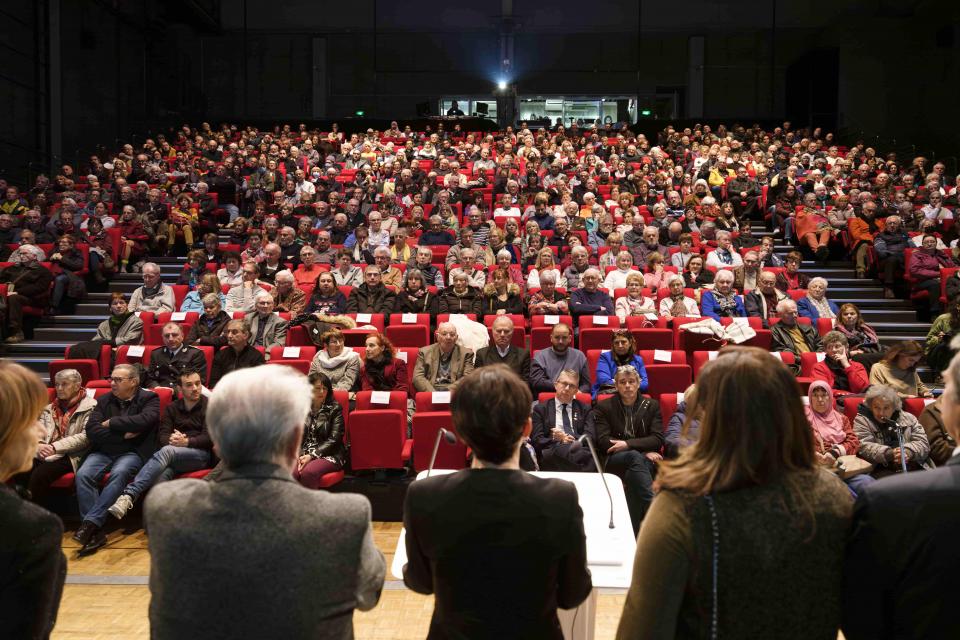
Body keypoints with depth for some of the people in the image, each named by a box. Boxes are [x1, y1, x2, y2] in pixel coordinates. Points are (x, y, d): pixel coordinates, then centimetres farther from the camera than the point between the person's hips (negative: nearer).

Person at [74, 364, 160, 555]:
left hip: (132, 453, -4)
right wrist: (123, 434, -9)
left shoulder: (149, 399, 3)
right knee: (83, 475, -24)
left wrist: (111, 423, -8)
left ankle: (90, 523, -32)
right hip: (103, 452, 4)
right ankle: (95, 531, -25)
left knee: (119, 474, -34)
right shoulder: (104, 400, 15)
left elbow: (144, 420, -19)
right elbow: (91, 431, 1)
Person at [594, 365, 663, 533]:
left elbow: (658, 440, 1)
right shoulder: (603, 407, 9)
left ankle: (637, 529, -41)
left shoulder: (652, 406, 13)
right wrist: (644, 451, -11)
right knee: (635, 457, -37)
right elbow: (603, 442, -4)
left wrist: (628, 444, -15)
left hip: (646, 462, 2)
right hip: (613, 462, -1)